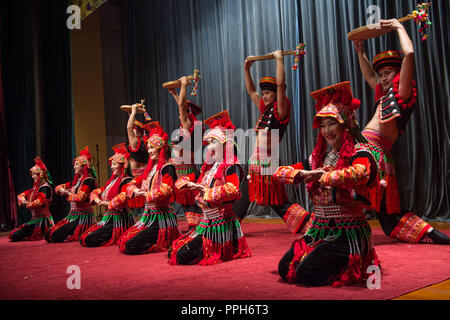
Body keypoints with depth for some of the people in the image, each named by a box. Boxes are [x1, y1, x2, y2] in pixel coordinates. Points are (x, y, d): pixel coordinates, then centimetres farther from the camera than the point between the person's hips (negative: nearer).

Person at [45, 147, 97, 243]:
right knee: (48, 235, 4)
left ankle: (81, 235, -1)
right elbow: (58, 188, 21)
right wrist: (63, 190, -2)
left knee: (55, 236, -19)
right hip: (72, 215, 9)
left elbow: (79, 198, -23)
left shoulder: (89, 180, -12)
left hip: (82, 217, -9)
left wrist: (68, 193, -4)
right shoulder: (76, 180, 15)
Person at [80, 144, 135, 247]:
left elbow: (122, 198, -28)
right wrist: (98, 200, -2)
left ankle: (118, 237, -2)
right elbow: (95, 192, 21)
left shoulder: (126, 180, -11)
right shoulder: (112, 180, 17)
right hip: (108, 218, 9)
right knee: (83, 239, 7)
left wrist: (107, 203, -14)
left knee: (88, 240, -14)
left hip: (119, 220, -9)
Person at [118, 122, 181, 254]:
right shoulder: (149, 169, 15)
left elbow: (164, 191, -26)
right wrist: (135, 190, -5)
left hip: (161, 218, -9)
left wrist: (146, 194, -10)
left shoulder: (167, 168, -11)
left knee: (130, 246, -16)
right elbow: (130, 184, 19)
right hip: (148, 215, 9)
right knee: (122, 242, 5)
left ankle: (165, 243, 2)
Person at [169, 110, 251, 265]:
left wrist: (206, 191, -24)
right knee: (174, 251, 12)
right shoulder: (207, 167, 12)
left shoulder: (231, 167, -11)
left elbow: (232, 190, -30)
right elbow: (183, 181, 19)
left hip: (221, 225, -8)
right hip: (205, 222, 9)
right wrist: (191, 184, -4)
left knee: (183, 256, -13)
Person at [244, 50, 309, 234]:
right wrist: (246, 69, 25)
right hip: (255, 162, 8)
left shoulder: (280, 112, -7)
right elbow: (251, 91, 26)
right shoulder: (265, 111, 14)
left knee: (279, 203, -7)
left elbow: (280, 84, -19)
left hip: (269, 163, -8)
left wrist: (279, 59, -11)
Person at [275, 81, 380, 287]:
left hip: (349, 232, -6)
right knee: (285, 269, -7)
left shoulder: (360, 155, -8)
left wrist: (322, 176, -18)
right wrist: (304, 173, -11)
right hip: (318, 230, 7)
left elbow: (357, 174, -33)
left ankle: (356, 266, 6)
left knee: (307, 273, -20)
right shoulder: (317, 158, 11)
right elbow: (279, 172, 9)